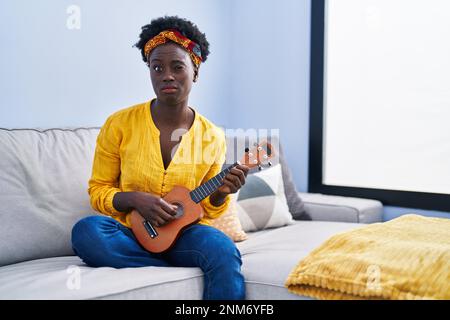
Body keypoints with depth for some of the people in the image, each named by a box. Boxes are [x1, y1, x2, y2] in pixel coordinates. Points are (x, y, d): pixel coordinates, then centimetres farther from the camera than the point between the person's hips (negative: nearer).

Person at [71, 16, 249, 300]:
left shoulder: (212, 138, 1)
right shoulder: (119, 124, -4)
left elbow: (207, 209, 9)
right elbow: (98, 190, 2)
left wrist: (221, 193, -13)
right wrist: (135, 199, -17)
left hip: (184, 233, -2)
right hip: (130, 233, 2)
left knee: (223, 250, -36)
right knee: (87, 231, -33)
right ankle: (188, 274, -22)